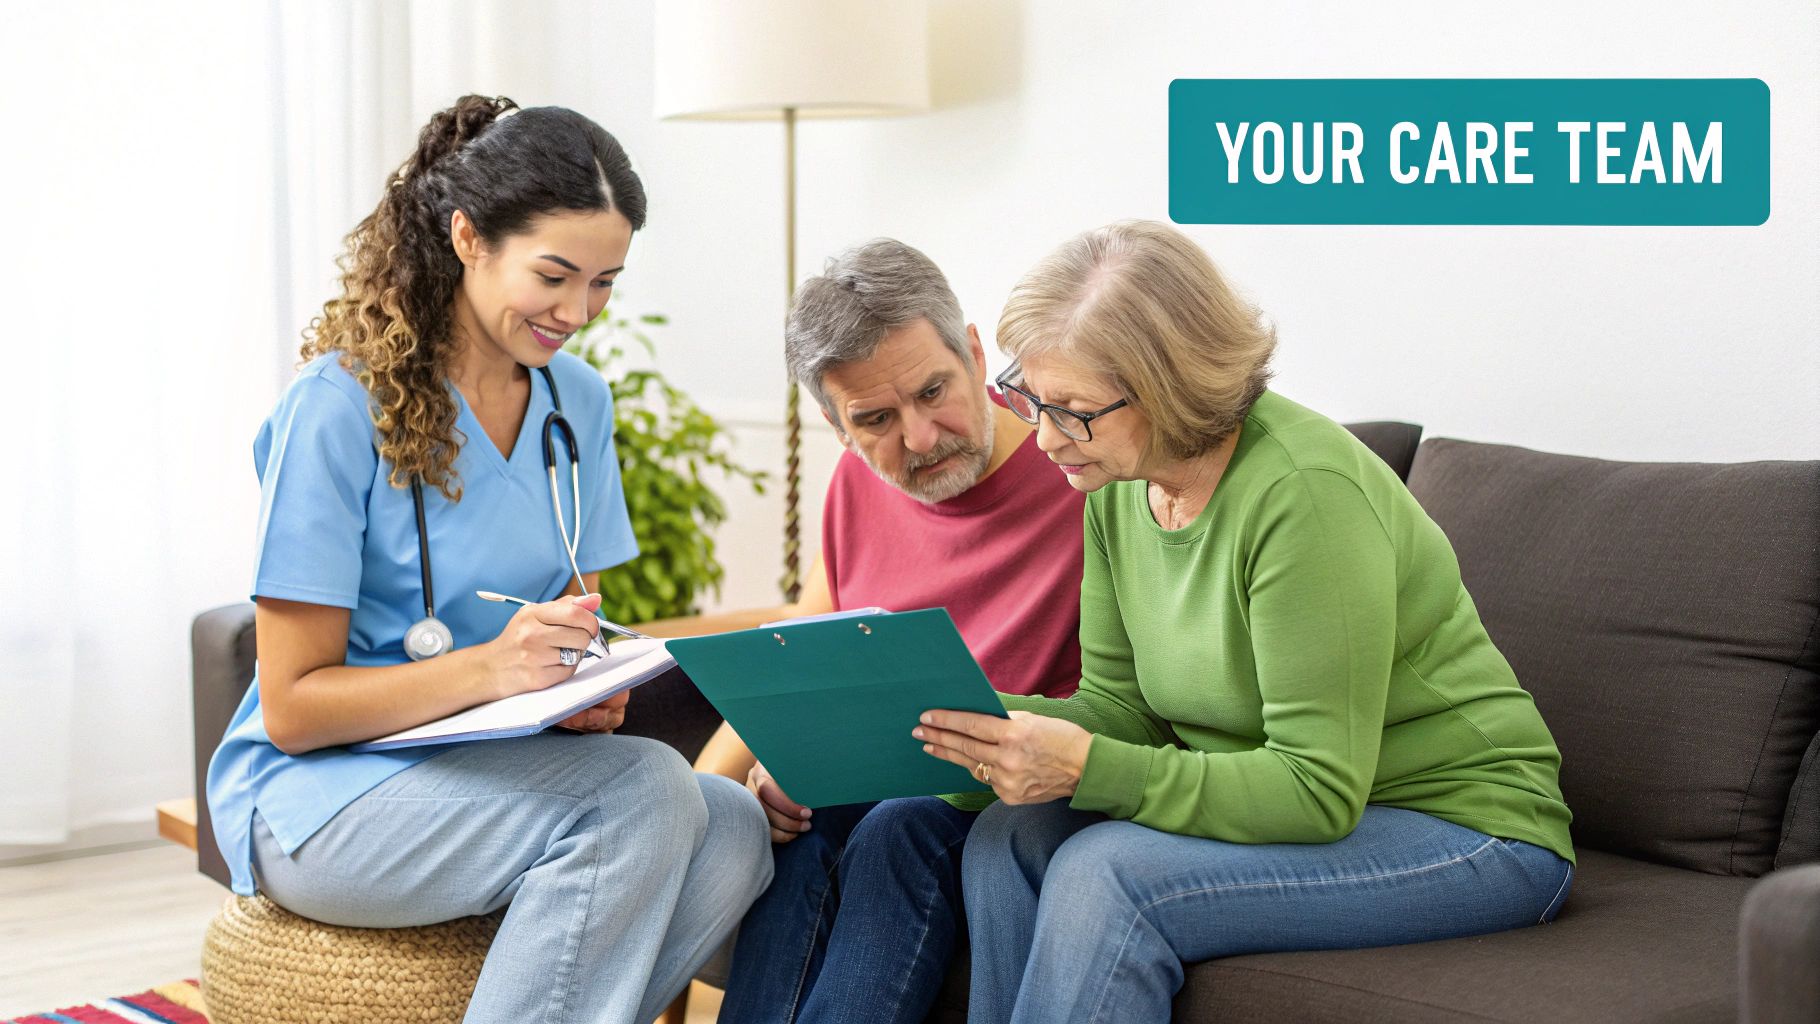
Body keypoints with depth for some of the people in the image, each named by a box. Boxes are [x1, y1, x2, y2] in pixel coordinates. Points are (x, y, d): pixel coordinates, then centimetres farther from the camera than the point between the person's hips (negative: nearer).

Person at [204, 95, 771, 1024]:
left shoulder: (577, 400, 7)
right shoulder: (340, 407, -14)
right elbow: (293, 709, -13)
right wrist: (490, 669, -27)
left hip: (504, 772, 6)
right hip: (316, 799, -6)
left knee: (732, 828, -23)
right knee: (643, 792, -30)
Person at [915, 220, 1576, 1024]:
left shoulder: (1307, 494, -26)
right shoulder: (1117, 484, -1)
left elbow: (1319, 790, -26)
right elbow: (1121, 704, 4)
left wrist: (1089, 769, -33)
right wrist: (979, 719, -15)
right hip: (1284, 803, 8)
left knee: (1106, 875, -27)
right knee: (1011, 835, -13)